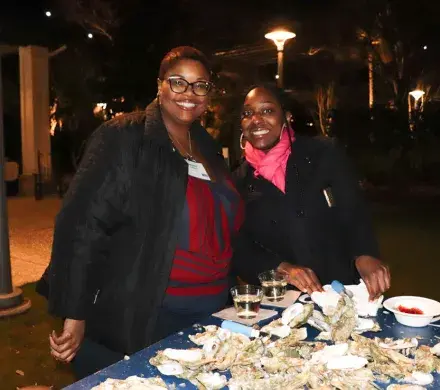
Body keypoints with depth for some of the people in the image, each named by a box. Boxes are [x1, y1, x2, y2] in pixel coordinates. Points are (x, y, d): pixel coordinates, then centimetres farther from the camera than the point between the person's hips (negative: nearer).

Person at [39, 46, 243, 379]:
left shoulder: (208, 148, 9)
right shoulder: (123, 138, -12)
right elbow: (85, 226, -18)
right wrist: (75, 315, -19)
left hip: (211, 312, 7)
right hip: (138, 321, -6)